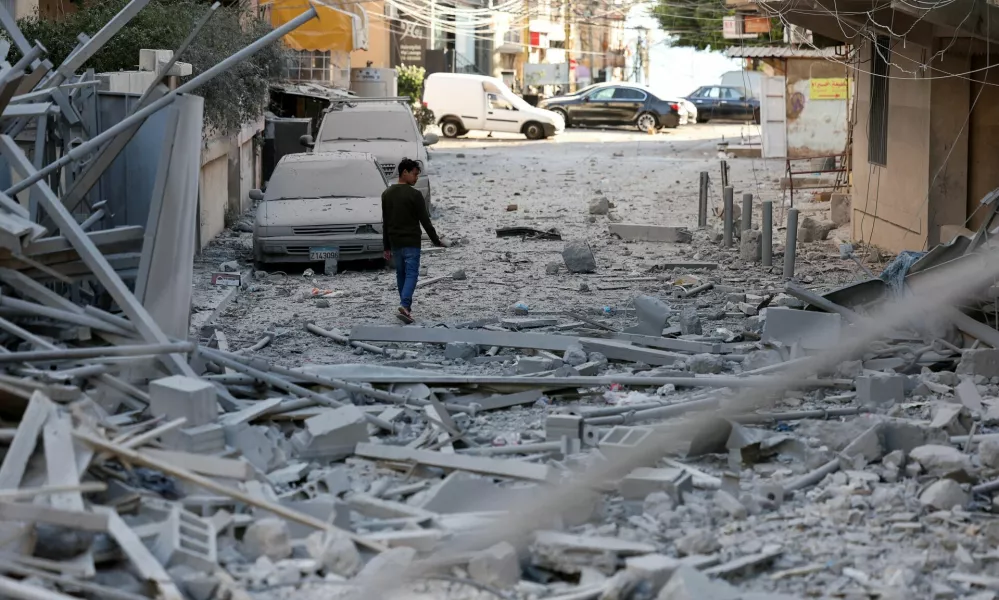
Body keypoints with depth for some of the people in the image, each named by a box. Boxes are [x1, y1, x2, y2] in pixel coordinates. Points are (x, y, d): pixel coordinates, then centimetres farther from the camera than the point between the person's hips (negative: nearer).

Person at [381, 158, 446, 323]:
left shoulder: (387, 194, 8)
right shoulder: (414, 195, -12)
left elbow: (385, 223, 11)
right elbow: (425, 221, -10)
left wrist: (387, 247, 16)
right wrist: (436, 241, 1)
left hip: (395, 242, 6)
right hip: (411, 242, -6)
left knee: (400, 274, 16)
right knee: (411, 274, -7)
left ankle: (406, 306, 20)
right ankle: (405, 305, -23)